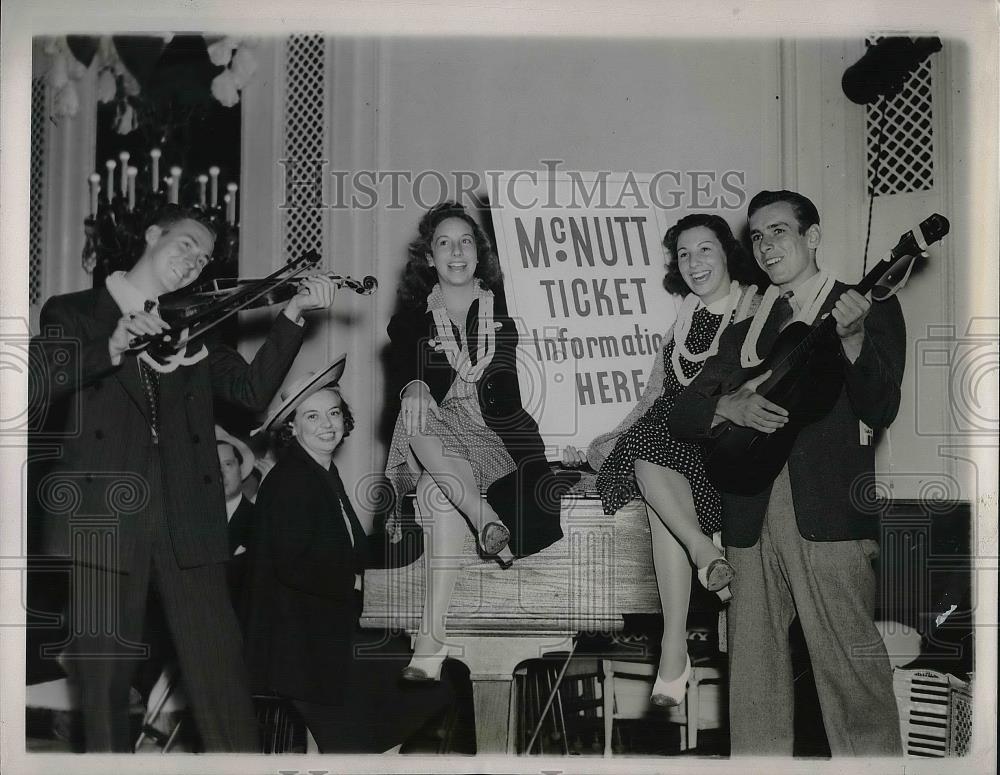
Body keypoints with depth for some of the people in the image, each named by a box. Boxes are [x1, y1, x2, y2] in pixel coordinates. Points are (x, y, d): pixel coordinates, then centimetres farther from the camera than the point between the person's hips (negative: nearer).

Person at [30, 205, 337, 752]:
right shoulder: (73, 313, 14)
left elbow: (252, 390, 7)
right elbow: (35, 384, -3)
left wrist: (293, 315, -3)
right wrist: (112, 349, -17)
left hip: (187, 520, 2)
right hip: (102, 517, -2)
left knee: (221, 678, -3)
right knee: (103, 679, -1)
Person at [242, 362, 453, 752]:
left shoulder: (326, 475, 13)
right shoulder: (289, 480, -16)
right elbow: (294, 566, -23)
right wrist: (358, 582, -16)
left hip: (332, 629, 9)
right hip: (304, 644, -9)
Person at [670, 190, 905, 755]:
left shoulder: (869, 309, 8)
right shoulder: (746, 329, 21)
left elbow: (879, 411, -6)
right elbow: (683, 415, 14)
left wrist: (853, 339, -22)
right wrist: (729, 407, -8)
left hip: (828, 512, -5)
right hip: (751, 514, 5)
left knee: (850, 666, -8)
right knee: (754, 670, 6)